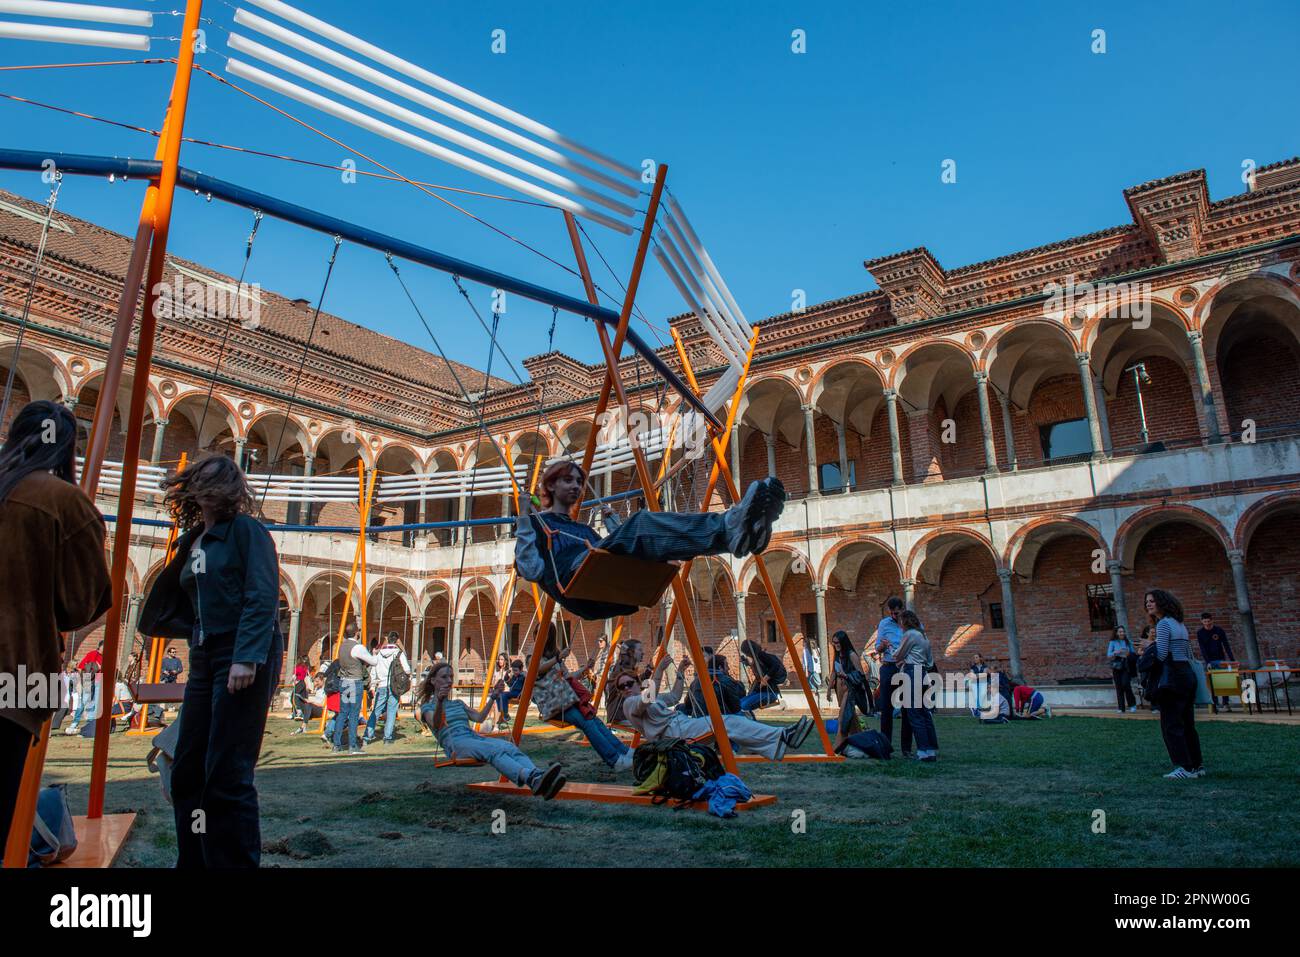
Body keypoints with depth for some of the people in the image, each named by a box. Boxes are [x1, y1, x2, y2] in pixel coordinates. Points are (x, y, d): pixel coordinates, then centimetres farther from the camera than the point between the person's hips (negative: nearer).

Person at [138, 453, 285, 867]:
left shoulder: (246, 530, -4)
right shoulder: (191, 541, 17)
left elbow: (263, 597, -14)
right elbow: (179, 605, 23)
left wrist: (247, 657, -22)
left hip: (245, 657, -8)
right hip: (204, 659, 8)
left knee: (226, 773, -8)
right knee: (187, 771, 10)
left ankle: (235, 861, 2)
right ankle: (193, 860, 22)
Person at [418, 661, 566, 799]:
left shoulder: (458, 704, 32)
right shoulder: (427, 707, 13)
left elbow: (479, 717, 23)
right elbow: (436, 725, -10)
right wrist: (439, 702, -28)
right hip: (455, 744, -5)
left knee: (508, 746, -29)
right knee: (494, 750, -37)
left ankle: (538, 775, -57)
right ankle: (532, 780, -63)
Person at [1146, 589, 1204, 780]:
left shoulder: (1163, 624, -11)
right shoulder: (1180, 624, 18)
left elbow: (1161, 655, -16)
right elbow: (1189, 655, 22)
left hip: (1173, 676, -9)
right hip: (1188, 674, 9)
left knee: (1171, 725, -5)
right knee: (1187, 724, 14)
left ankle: (1184, 767, -6)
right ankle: (1197, 766, 18)